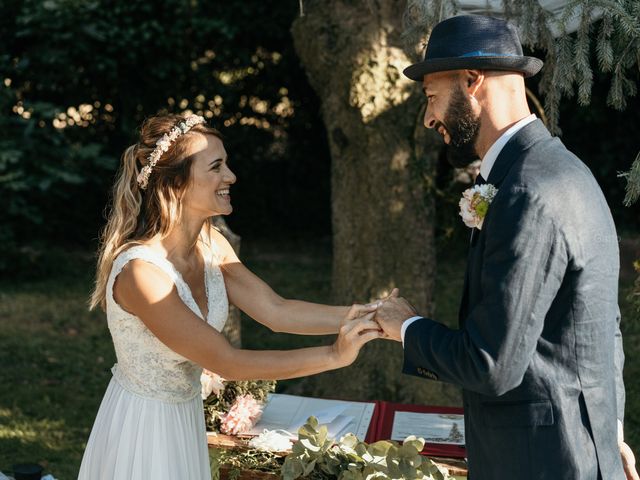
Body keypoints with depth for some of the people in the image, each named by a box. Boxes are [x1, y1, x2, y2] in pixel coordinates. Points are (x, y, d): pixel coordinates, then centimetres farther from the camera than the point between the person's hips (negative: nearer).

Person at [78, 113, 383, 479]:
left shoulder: (211, 245, -5)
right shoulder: (140, 271, -30)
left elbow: (275, 311, -10)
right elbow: (228, 362, -29)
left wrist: (367, 315, -19)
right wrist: (334, 356, -31)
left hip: (186, 419, 7)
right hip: (143, 431, -7)